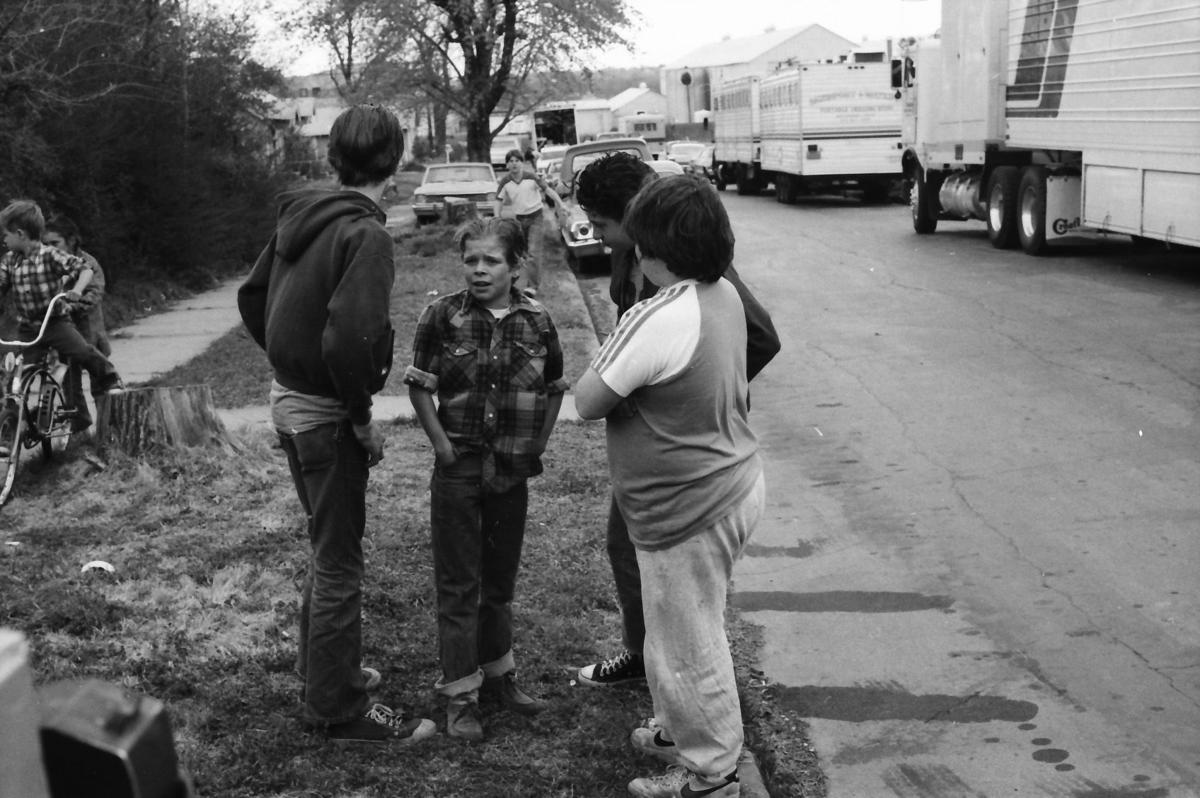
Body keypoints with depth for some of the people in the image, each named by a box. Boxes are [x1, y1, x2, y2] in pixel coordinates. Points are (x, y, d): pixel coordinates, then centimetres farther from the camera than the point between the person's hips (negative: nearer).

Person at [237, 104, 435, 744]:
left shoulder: (299, 216, 5)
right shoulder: (366, 234, -20)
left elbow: (252, 298, 14)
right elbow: (348, 336, -31)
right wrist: (362, 416, -18)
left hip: (288, 399, 8)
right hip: (327, 414, -8)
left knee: (328, 544, 24)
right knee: (338, 562, 3)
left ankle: (320, 664, 40)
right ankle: (340, 709, 15)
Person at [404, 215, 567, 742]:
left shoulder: (537, 323, -2)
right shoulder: (442, 317, -9)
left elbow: (554, 390, 11)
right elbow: (419, 387, -4)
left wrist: (538, 444, 5)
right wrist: (442, 445, -9)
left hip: (513, 471, 3)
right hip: (458, 468, -3)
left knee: (501, 580, 17)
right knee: (458, 585, 4)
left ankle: (498, 674, 34)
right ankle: (460, 694, 14)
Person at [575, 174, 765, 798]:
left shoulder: (660, 319, -27)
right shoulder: (725, 296, 1)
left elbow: (587, 402, -19)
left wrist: (609, 353, -3)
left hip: (689, 511, -9)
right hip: (735, 484, 9)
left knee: (687, 647, 9)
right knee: (690, 634, 26)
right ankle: (681, 731, 45)